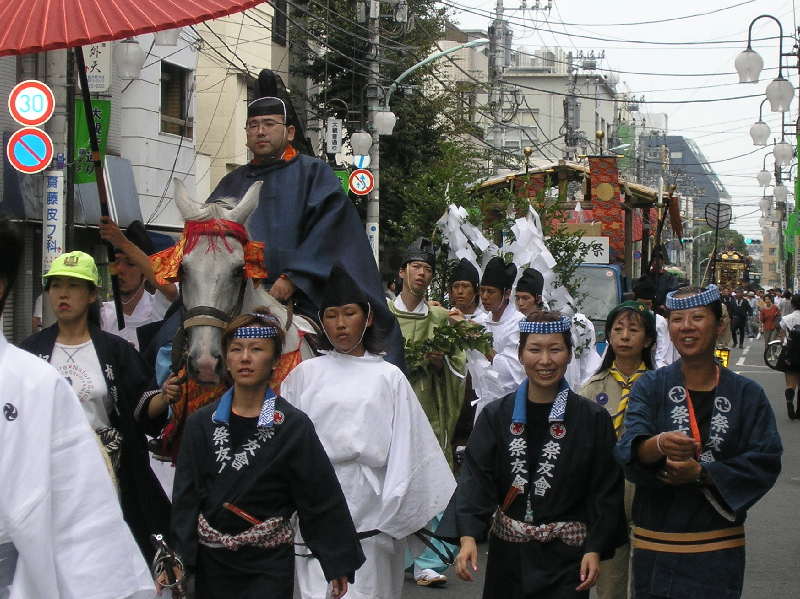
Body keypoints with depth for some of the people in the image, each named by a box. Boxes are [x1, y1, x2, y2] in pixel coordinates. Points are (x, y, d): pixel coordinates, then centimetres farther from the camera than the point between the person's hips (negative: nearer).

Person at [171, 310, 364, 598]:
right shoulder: (201, 423, 2)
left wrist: (339, 563, -2)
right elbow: (185, 498, 3)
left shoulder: (293, 426, -6)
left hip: (269, 564, -3)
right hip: (210, 561, 3)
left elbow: (323, 500, -4)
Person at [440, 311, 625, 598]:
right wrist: (467, 536, -20)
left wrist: (595, 549, -10)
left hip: (566, 554, -2)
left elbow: (606, 490, -1)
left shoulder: (593, 419, -2)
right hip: (507, 552, 2)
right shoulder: (496, 416, 2)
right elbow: (476, 478, -6)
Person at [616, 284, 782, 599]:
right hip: (655, 545, 0)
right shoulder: (650, 386, 1)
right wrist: (658, 445, -37)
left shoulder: (747, 394, 2)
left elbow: (766, 462, -4)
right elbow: (629, 450, -14)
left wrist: (701, 474, -18)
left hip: (719, 549, 0)